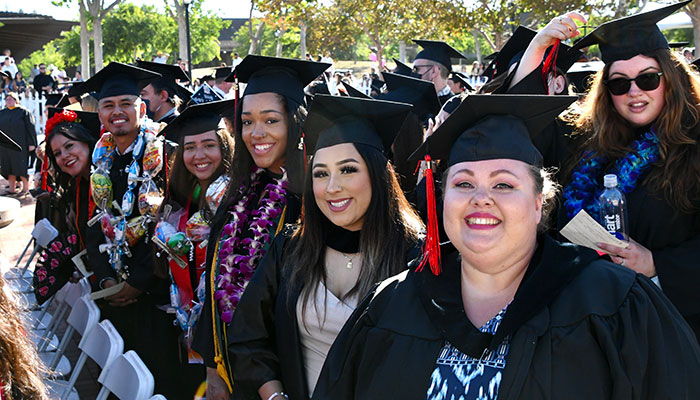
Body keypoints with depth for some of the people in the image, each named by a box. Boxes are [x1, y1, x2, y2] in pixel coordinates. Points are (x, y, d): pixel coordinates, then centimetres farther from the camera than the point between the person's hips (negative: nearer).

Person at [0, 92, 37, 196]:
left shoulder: (24, 112, 1)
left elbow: (30, 128, -4)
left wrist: (31, 143, -12)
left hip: (20, 144, -5)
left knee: (21, 167, -4)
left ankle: (25, 188, 9)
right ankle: (12, 189, 12)